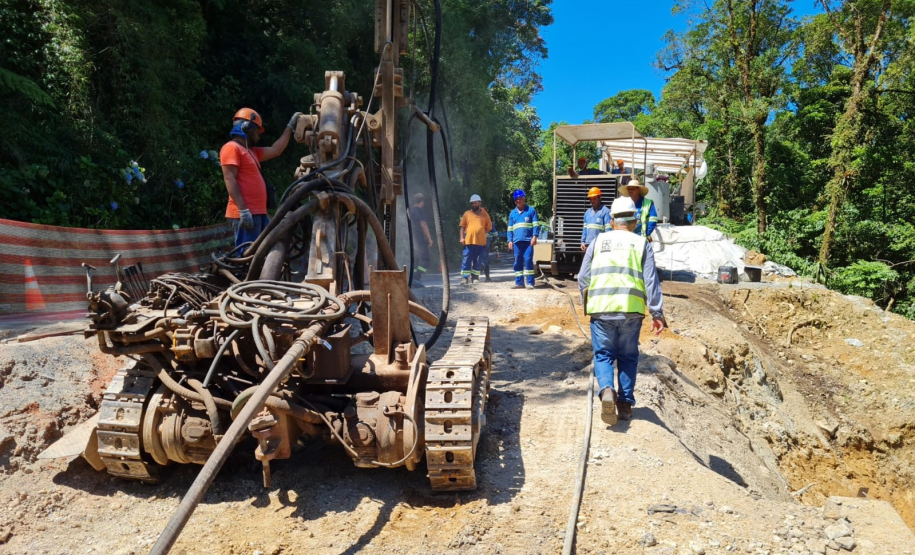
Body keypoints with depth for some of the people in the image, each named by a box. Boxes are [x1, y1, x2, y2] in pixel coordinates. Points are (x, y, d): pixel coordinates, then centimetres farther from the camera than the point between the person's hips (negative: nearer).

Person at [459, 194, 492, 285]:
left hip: (480, 241, 1)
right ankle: (465, 277, -2)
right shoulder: (467, 213, 10)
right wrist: (462, 237, -2)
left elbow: (489, 228, 11)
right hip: (468, 241, -1)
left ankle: (475, 277, 16)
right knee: (466, 260, -3)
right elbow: (462, 226, 8)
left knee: (477, 260, 8)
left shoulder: (485, 214, 9)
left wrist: (481, 233, -1)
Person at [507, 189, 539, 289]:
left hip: (528, 240, -4)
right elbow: (510, 228, 18)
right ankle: (519, 282, 10)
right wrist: (510, 241, 9)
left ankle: (529, 282, -9)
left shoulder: (531, 210, 6)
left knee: (528, 260, -11)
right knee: (518, 262, 5)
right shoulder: (512, 213, 18)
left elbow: (535, 225, 1)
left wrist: (534, 236, -11)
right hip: (517, 241, 4)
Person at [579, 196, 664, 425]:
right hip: (631, 309, 0)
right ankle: (625, 403, 14)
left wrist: (587, 305, 23)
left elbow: (583, 278, 11)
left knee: (603, 354, 8)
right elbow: (651, 281, 3)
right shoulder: (642, 244, 10)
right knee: (628, 356, 14)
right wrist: (657, 313, 4)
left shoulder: (598, 241, 12)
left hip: (601, 308, 0)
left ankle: (606, 390, -17)